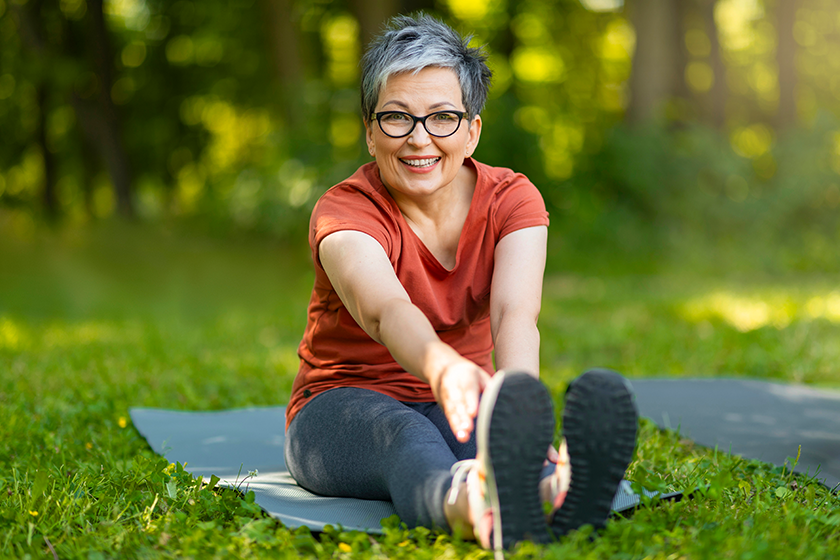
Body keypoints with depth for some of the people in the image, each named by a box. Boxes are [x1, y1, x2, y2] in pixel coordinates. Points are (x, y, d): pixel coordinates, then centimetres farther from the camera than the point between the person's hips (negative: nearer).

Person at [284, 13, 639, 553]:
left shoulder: (511, 200, -7)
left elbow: (516, 313, -27)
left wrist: (518, 398, -51)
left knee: (494, 427, -36)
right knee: (406, 435, -40)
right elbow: (385, 310, -40)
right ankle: (465, 502, -75)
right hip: (342, 406, -2)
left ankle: (555, 489, -72)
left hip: (452, 407, 2)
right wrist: (444, 368, -64)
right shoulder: (345, 211, -17)